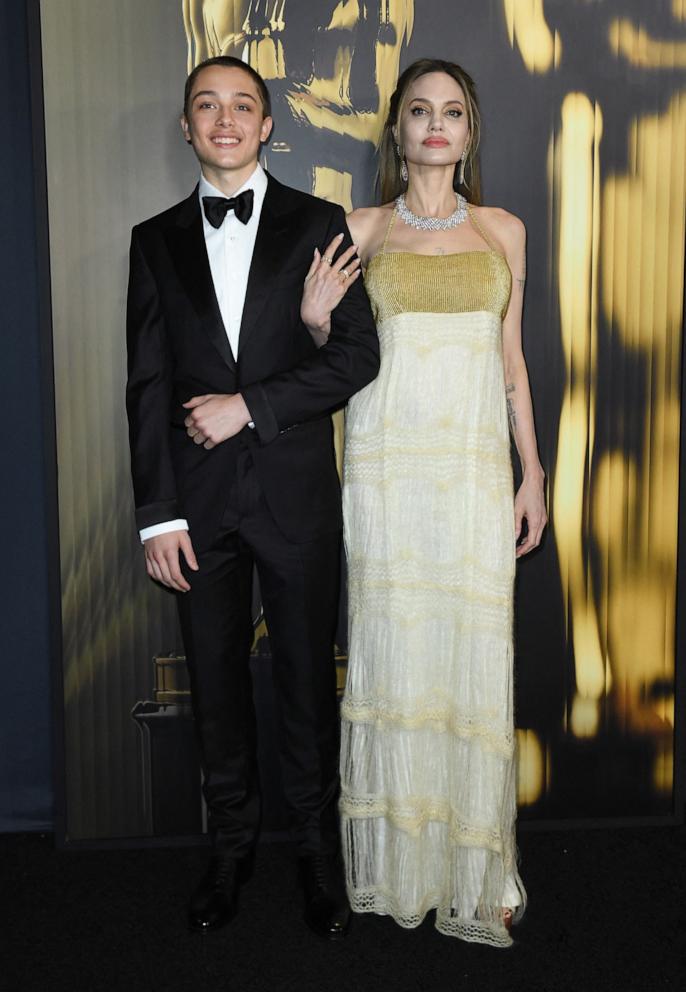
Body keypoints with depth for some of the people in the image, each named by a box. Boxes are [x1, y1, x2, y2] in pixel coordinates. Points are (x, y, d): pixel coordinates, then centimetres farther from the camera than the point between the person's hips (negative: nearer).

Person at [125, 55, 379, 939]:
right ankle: (231, 844, 30)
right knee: (215, 679, 12)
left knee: (307, 677, 8)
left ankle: (316, 849, 26)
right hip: (199, 497, 2)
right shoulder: (156, 240, 8)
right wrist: (157, 514, -3)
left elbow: (358, 355, -4)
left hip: (296, 494, -2)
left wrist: (249, 405, -14)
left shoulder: (319, 226, 3)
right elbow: (147, 385, 3)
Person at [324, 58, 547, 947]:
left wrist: (533, 473, 8)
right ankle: (396, 863, 16)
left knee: (474, 653, 0)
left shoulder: (503, 231, 12)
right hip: (386, 462, -1)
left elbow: (512, 359, 12)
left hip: (475, 464, 1)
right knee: (391, 648, 1)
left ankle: (471, 869, 15)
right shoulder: (363, 230, 8)